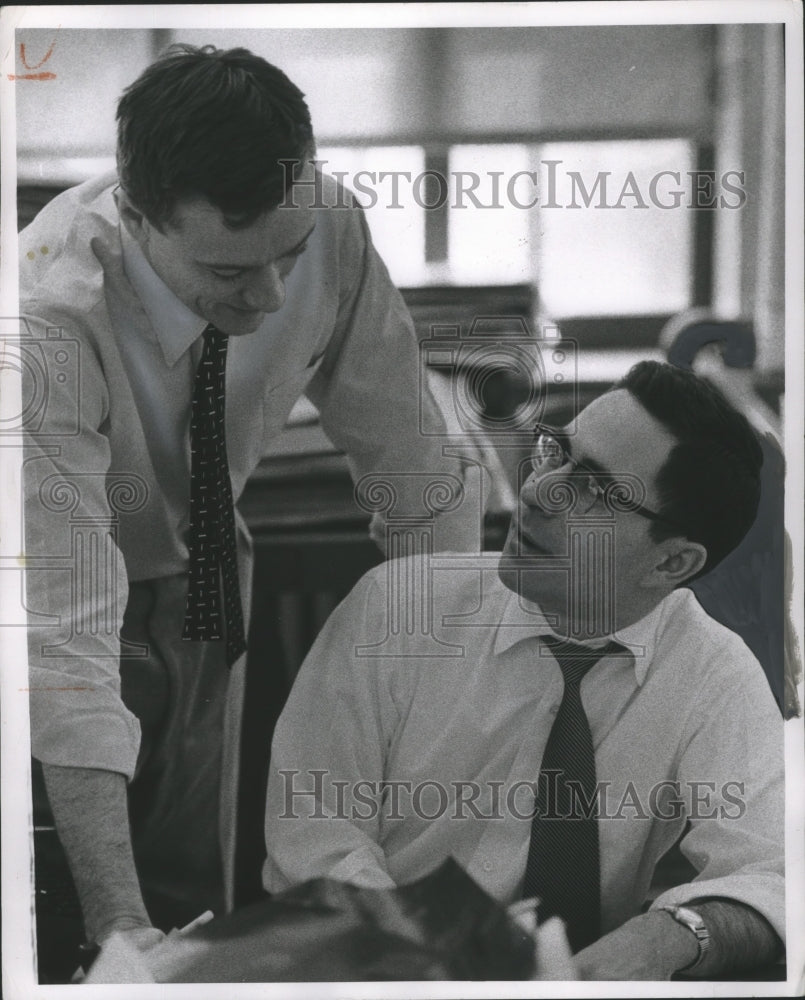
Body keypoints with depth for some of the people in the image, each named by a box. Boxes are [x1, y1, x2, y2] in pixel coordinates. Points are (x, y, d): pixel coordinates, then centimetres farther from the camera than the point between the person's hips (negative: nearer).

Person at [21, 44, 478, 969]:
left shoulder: (329, 229, -25)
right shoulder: (47, 321, -38)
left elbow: (407, 460, -13)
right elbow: (66, 634, -41)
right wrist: (117, 923, -45)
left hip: (202, 572, 4)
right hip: (83, 585, -4)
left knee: (198, 907, 7)